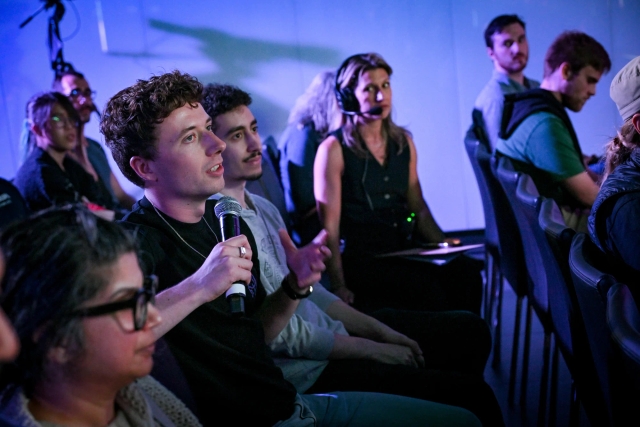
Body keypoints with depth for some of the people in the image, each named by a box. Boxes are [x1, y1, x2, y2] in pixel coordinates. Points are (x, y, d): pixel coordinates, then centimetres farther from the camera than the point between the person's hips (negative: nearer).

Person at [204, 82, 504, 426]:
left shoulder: (261, 207, 11)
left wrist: (379, 330, 6)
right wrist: (371, 349, -11)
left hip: (333, 332, 10)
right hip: (308, 370, -10)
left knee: (470, 331, 14)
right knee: (471, 397, -16)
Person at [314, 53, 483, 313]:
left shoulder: (404, 142, 15)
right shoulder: (334, 149, -3)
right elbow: (330, 226, -7)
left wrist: (444, 244, 4)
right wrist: (338, 288, -15)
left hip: (404, 249, 5)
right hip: (360, 257, -5)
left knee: (466, 271, -22)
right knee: (427, 287, -30)